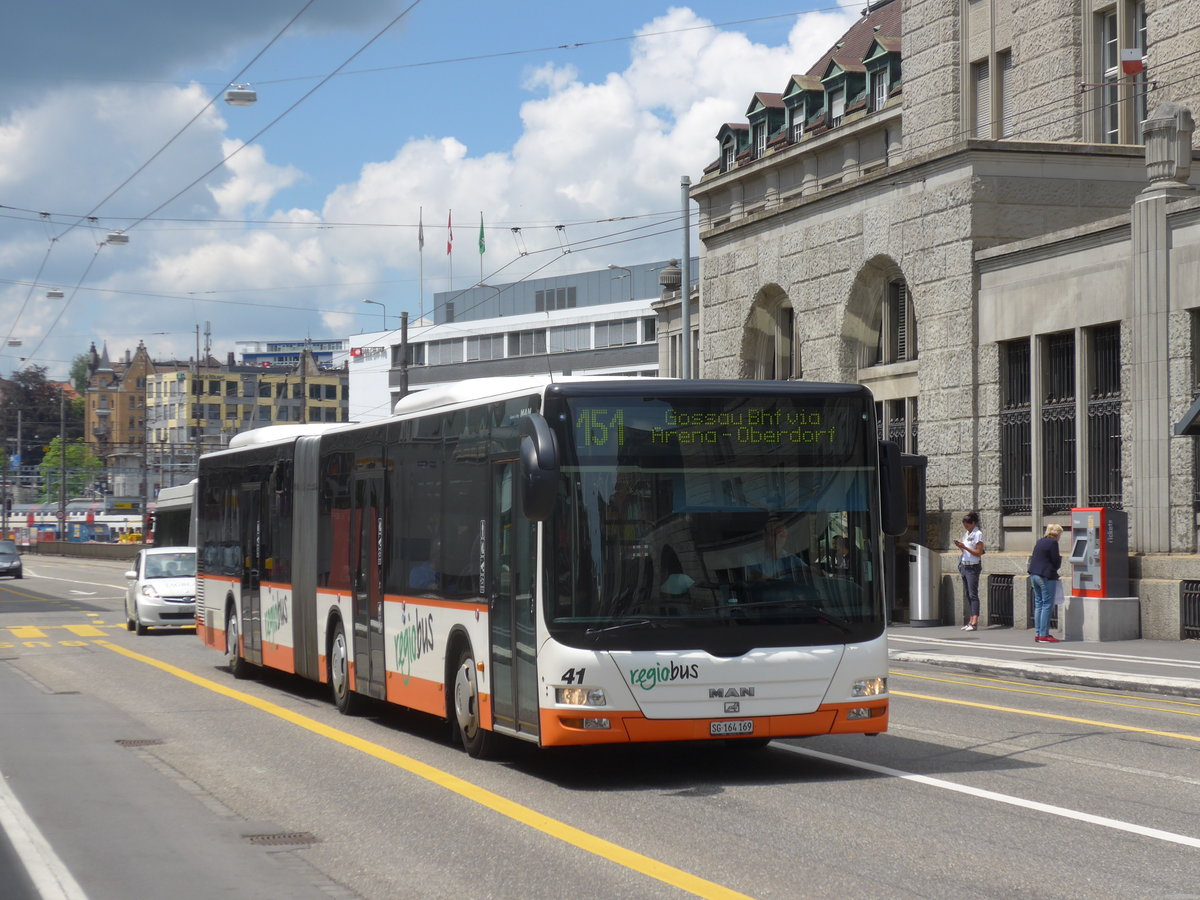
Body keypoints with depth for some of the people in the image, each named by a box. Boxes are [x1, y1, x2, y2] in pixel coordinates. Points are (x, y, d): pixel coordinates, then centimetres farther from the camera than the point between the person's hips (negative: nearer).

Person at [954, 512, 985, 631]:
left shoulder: (978, 534, -9)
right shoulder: (967, 534, 15)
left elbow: (979, 553, -14)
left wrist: (964, 547, -19)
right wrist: (960, 546, 2)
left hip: (973, 567, -8)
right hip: (964, 566, 8)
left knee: (973, 594, -10)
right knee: (967, 594, 7)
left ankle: (974, 622, -13)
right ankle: (971, 620, 9)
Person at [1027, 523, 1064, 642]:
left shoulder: (1040, 542, 15)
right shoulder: (1053, 543, -10)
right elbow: (1056, 562, -12)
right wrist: (1060, 558, 10)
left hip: (1034, 574, 9)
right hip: (1046, 576, -9)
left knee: (1038, 604, 11)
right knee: (1047, 605, -5)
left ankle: (1038, 633, 11)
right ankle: (1044, 634, -7)